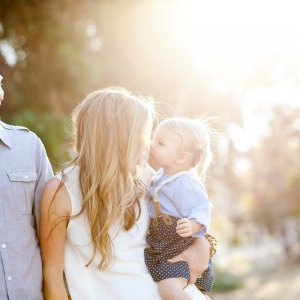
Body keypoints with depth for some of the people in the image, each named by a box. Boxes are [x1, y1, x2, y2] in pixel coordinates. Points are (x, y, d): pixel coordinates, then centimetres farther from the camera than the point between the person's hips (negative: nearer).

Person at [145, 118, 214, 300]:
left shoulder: (185, 184, -23)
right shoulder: (162, 176, 6)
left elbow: (201, 211, -26)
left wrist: (192, 227, -44)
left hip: (180, 250, -10)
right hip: (160, 249, 10)